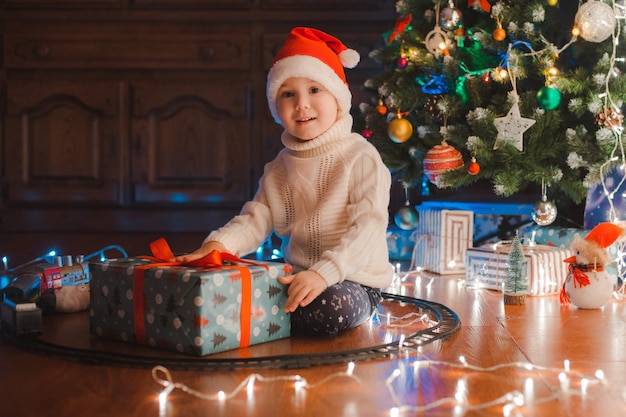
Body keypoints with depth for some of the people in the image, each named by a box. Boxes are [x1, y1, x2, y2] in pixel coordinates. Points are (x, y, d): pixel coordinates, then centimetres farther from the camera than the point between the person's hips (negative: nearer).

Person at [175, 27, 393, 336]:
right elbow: (256, 218, 3)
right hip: (297, 279, 4)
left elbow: (368, 226, -20)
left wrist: (323, 273, -34)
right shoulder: (280, 168, 10)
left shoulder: (360, 157, -10)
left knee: (336, 306, -36)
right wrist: (219, 243, -20)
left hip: (351, 281, -3)